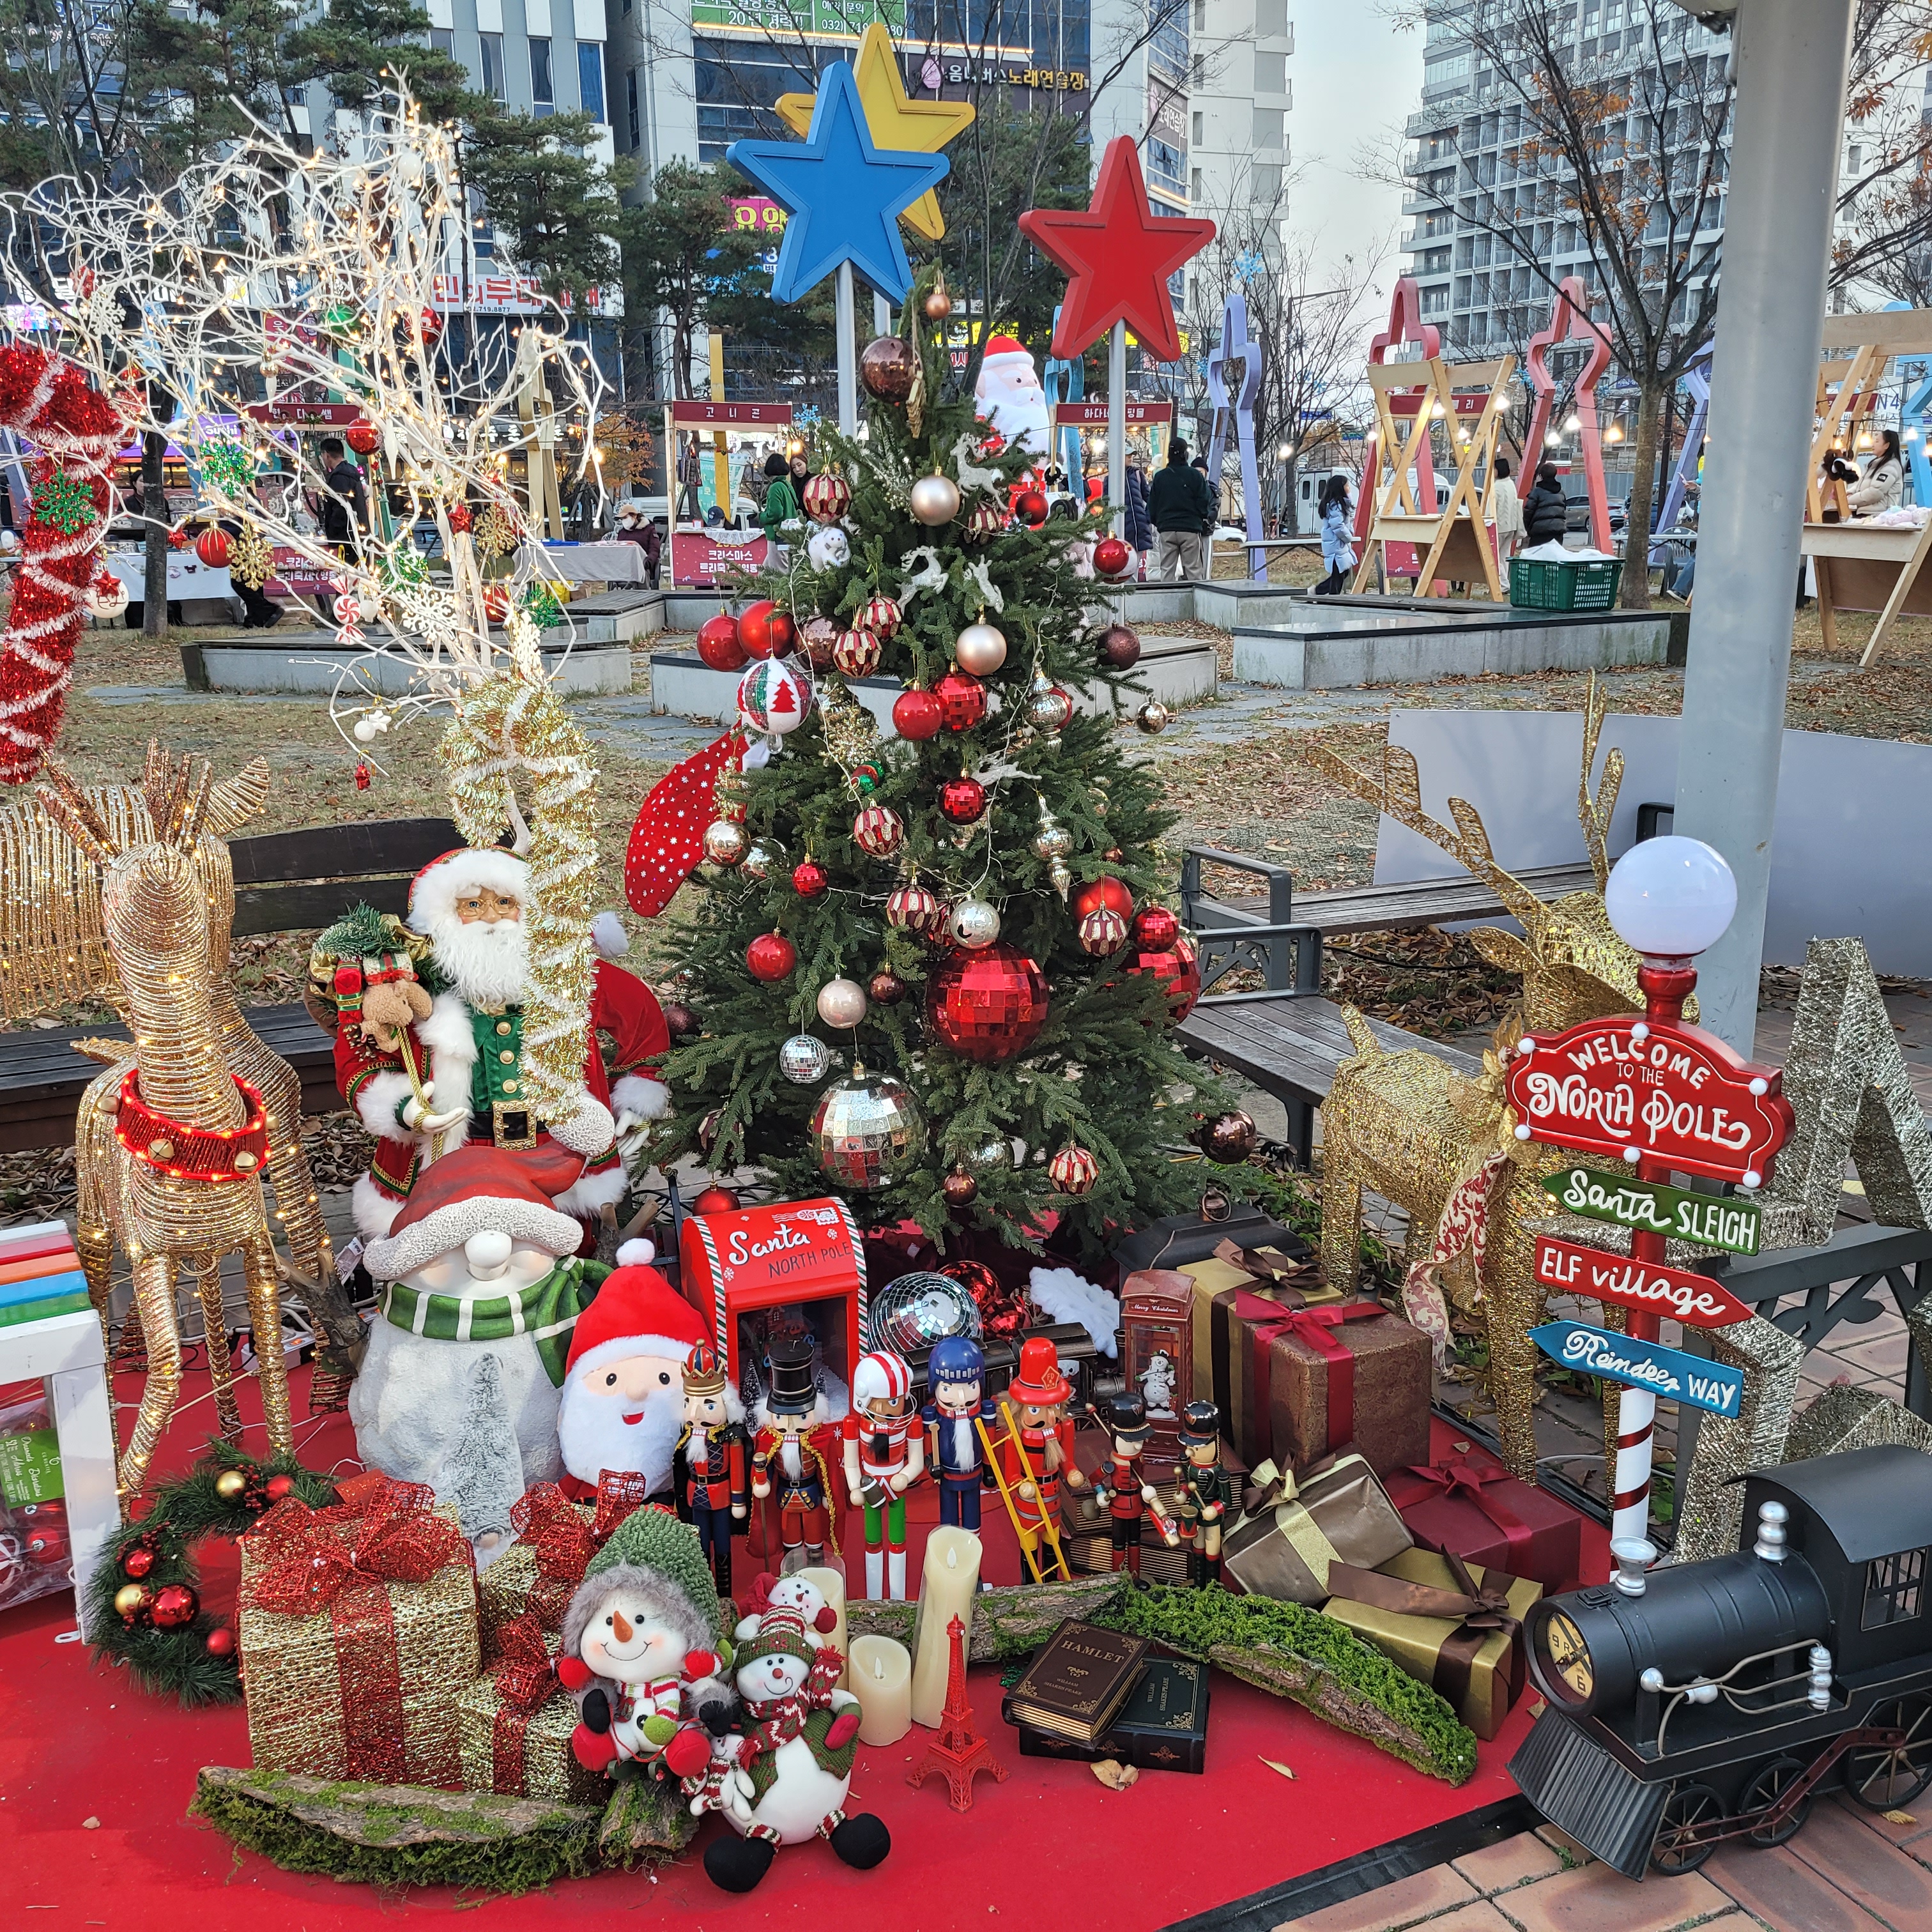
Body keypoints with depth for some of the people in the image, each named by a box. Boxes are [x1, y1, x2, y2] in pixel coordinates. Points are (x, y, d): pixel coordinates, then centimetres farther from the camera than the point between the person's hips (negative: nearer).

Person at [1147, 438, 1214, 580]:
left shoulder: (1160, 477, 4)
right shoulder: (1195, 476, -5)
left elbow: (1152, 506, 7)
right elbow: (1204, 504, -3)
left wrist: (1158, 523, 21)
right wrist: (1206, 520, 15)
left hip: (1166, 530, 3)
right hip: (1191, 529, -3)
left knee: (1166, 571, 5)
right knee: (1194, 571, -1)